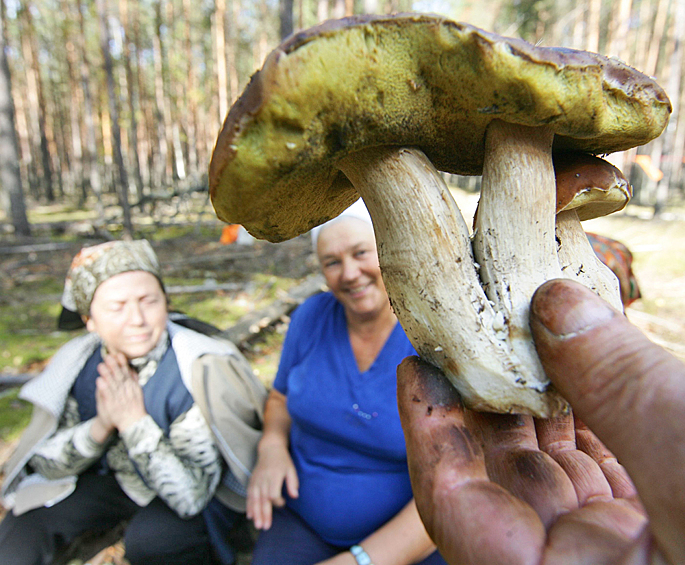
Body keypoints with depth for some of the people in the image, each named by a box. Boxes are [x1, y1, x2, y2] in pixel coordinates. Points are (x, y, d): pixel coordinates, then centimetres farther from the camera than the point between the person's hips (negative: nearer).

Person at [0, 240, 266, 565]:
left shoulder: (198, 370, -30)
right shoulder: (77, 362, -14)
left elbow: (191, 494, -29)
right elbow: (45, 464, -6)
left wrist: (135, 422, -35)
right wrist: (100, 426, -26)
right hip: (113, 479, 5)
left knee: (150, 537, -30)